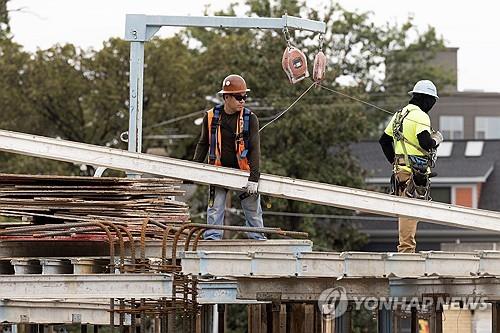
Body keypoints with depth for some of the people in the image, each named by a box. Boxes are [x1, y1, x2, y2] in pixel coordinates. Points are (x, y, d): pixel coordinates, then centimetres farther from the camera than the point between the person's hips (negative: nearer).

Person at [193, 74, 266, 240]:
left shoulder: (250, 119, -10)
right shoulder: (211, 117, -4)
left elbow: (255, 149, -15)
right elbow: (203, 144, 9)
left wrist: (254, 178, -24)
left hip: (243, 170, -1)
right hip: (219, 171, 1)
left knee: (253, 210, 4)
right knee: (215, 207, -6)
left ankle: (257, 240, 14)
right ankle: (212, 239, -3)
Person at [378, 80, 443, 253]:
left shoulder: (399, 115, 17)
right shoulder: (420, 116, -11)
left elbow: (384, 140, 21)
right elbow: (425, 142, -22)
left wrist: (394, 161, 25)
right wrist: (436, 139, -1)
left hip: (400, 168, 9)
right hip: (415, 171, -9)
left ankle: (405, 247, 19)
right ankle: (406, 247, -13)